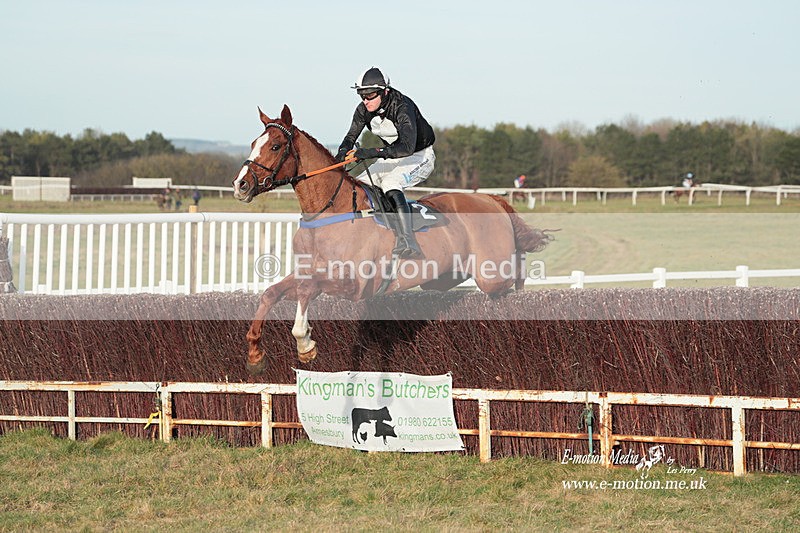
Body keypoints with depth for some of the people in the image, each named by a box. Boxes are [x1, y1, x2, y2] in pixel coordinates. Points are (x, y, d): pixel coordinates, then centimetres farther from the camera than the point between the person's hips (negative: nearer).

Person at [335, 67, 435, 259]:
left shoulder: (402, 107, -30)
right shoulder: (363, 110, -9)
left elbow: (408, 147, -41)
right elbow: (351, 136, 3)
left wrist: (373, 152, -50)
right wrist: (343, 152, -21)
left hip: (420, 156, -8)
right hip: (392, 157, 8)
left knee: (390, 183, -35)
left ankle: (407, 241, -46)